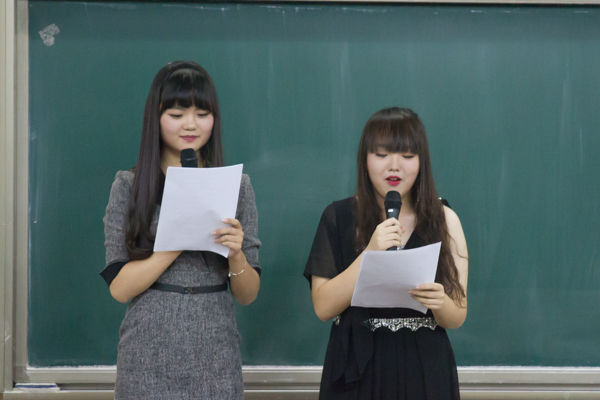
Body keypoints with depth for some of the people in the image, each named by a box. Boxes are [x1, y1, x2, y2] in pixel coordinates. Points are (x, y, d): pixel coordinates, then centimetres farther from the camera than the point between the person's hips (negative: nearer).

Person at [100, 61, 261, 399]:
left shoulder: (236, 185, 4)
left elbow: (249, 295, 5)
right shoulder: (129, 186, 1)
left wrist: (236, 254, -15)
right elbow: (119, 288, -6)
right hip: (148, 359, -1)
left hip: (215, 361, 1)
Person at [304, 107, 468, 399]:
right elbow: (323, 307, -8)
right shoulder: (338, 217, -2)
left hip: (424, 374, 1)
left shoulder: (444, 220, -1)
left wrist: (439, 303, -22)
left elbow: (457, 318, 0)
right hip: (357, 373, -1)